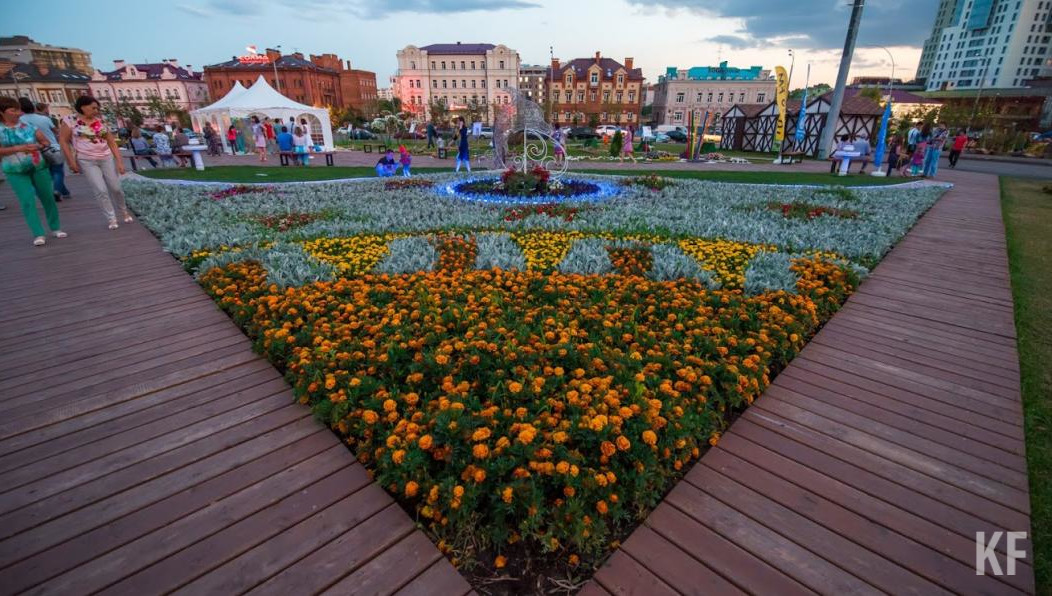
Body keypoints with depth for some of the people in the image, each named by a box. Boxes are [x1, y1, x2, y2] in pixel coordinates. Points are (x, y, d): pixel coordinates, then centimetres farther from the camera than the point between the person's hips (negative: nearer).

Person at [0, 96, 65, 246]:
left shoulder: (28, 126, 3)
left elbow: (47, 142, 6)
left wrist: (37, 146, -14)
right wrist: (19, 148, -22)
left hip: (38, 166, 2)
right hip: (15, 171, -2)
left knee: (47, 197, 5)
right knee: (27, 200, -8)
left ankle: (55, 228, 18)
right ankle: (38, 234, -6)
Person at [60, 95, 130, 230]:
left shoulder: (101, 121, 6)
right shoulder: (70, 120, -3)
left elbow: (112, 142, 6)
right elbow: (63, 141, -1)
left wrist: (119, 161, -1)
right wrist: (72, 161, -6)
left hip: (106, 158, 3)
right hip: (87, 161, -3)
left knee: (116, 188, 4)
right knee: (101, 190, -10)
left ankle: (124, 212, 27)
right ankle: (112, 219, -1)